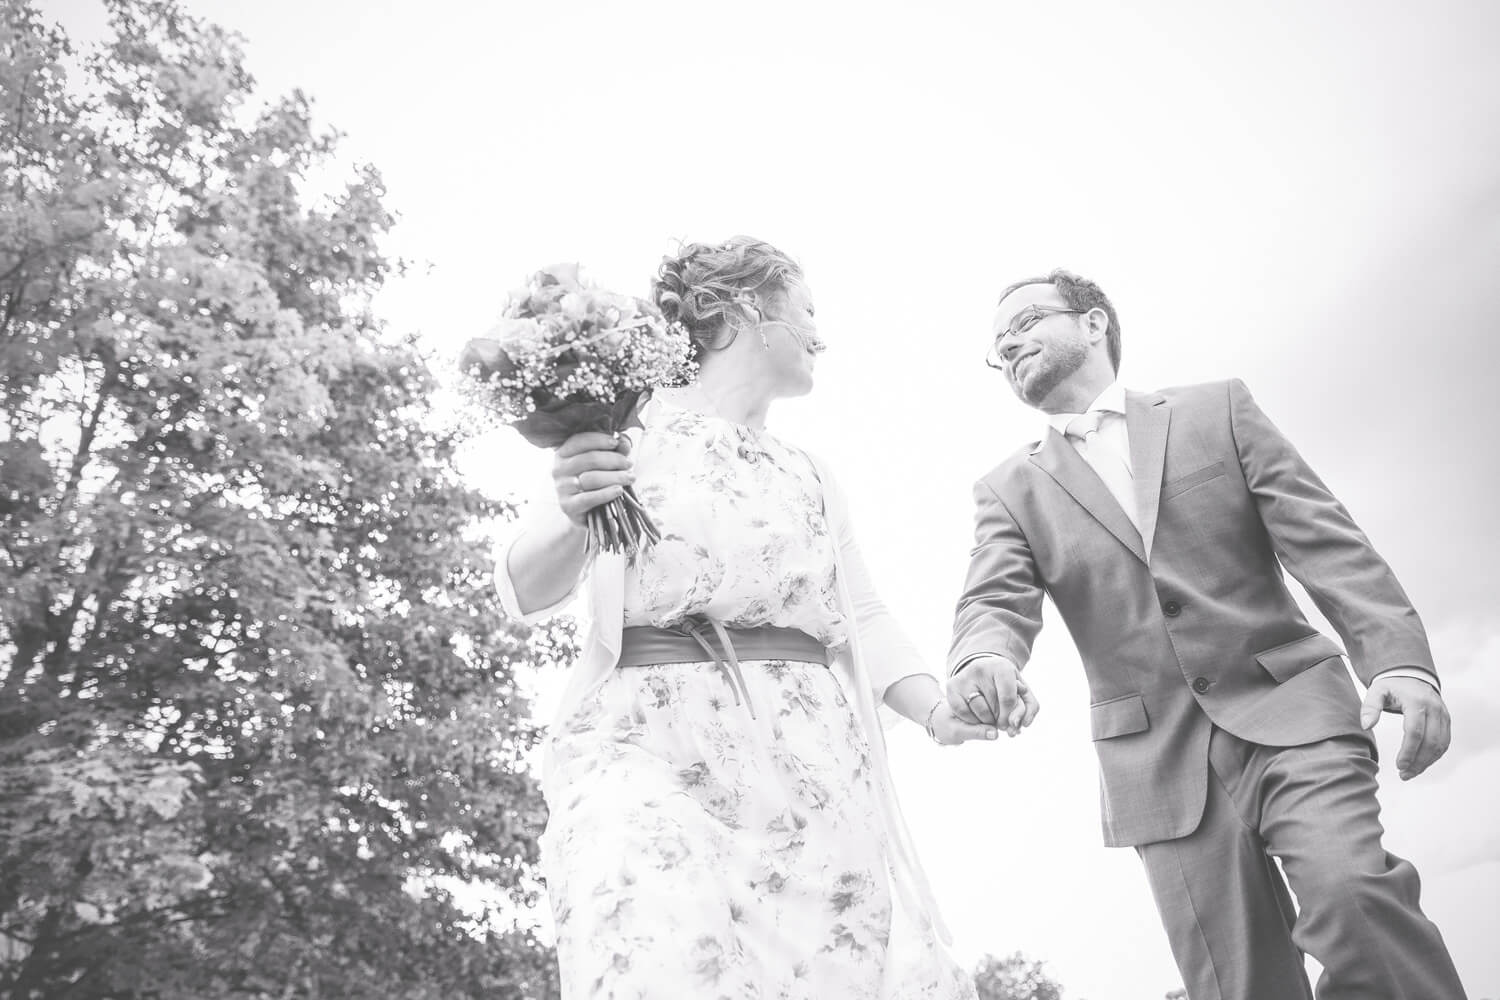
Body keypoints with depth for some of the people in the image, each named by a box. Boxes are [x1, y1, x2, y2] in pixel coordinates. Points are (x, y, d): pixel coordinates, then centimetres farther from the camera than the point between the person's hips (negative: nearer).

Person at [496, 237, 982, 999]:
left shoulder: (810, 476, 22)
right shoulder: (632, 426, 7)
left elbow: (862, 619, 15)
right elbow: (527, 595, 2)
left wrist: (935, 709, -4)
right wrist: (571, 518, -20)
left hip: (808, 760, 5)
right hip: (654, 738, -4)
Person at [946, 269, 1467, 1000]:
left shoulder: (1216, 410, 10)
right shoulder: (1010, 490, 11)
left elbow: (1326, 541, 2)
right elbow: (995, 603, -4)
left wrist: (1399, 659, -13)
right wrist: (984, 661, -29)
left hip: (1288, 717, -1)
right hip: (1162, 764, 1)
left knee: (1351, 893, -25)